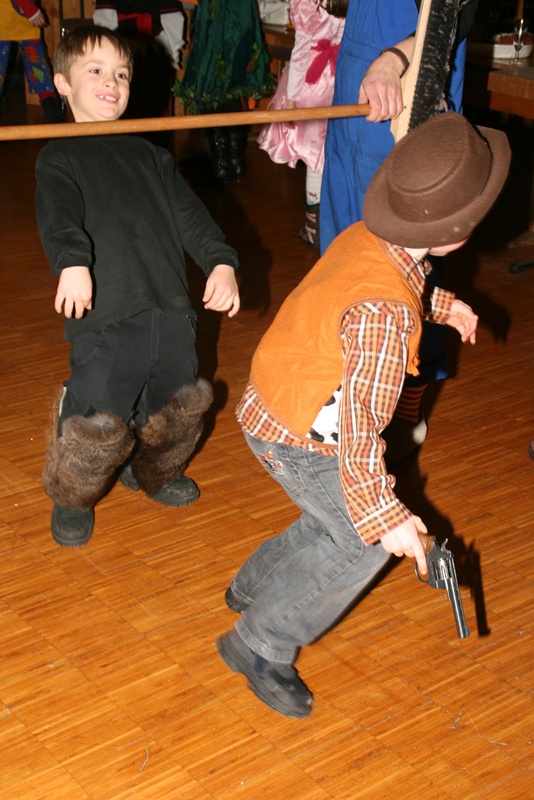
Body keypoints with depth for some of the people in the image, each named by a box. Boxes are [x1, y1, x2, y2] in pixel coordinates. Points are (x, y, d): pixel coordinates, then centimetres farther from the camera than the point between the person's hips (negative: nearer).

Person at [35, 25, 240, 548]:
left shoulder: (150, 156, 22)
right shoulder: (60, 158, 7)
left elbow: (188, 213, 14)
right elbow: (59, 217, -13)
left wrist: (220, 261, -3)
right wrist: (73, 262, -33)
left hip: (170, 309, 6)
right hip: (103, 315, -5)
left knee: (179, 407, 13)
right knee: (98, 424, -13)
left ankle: (150, 471, 44)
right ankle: (72, 498, 17)